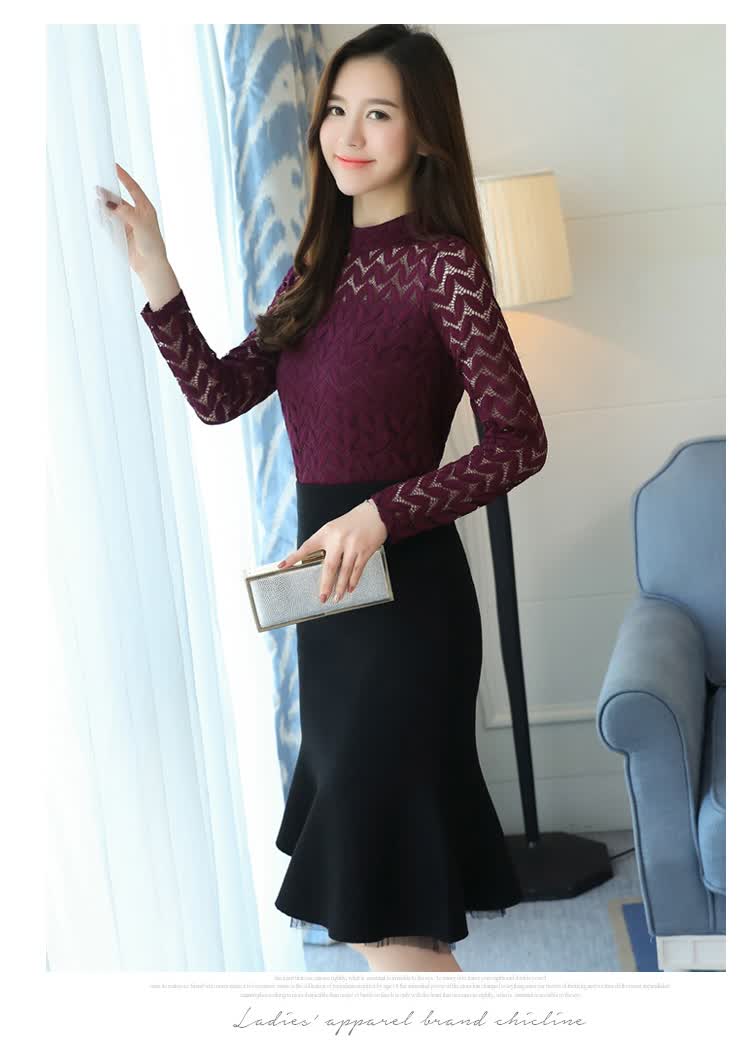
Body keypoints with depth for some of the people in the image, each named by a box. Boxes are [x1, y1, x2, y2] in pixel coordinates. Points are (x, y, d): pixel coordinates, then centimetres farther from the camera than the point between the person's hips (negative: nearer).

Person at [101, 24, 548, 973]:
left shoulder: (441, 263, -10)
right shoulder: (319, 263, 11)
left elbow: (519, 443, -13)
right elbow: (221, 396, 8)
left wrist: (379, 514, -21)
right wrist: (156, 278, -1)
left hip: (404, 589, -7)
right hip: (331, 586, 7)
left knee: (381, 904, -1)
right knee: (389, 889, 17)